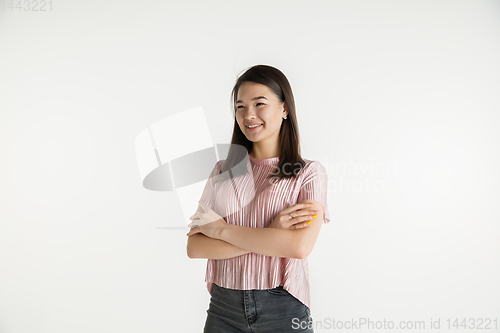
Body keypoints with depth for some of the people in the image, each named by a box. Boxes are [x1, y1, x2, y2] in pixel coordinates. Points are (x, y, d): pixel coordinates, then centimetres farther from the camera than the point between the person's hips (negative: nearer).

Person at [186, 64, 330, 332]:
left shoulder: (309, 173, -4)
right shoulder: (223, 170, 4)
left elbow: (300, 246, -19)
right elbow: (194, 247, -5)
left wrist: (222, 229, -13)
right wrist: (268, 236, -16)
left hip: (283, 310, -2)